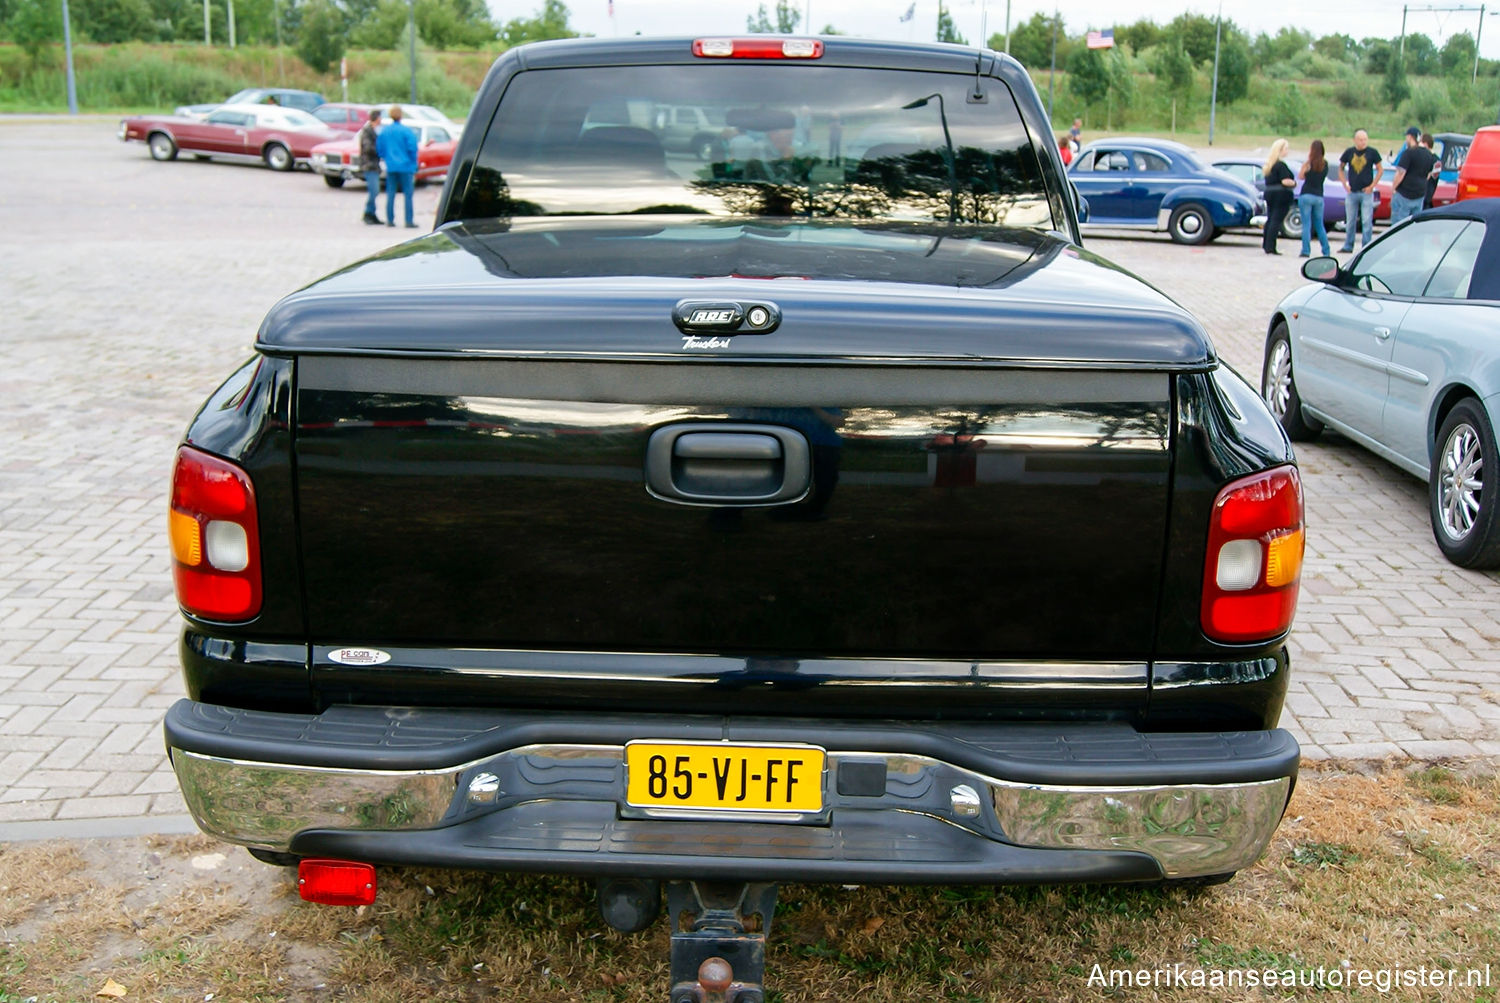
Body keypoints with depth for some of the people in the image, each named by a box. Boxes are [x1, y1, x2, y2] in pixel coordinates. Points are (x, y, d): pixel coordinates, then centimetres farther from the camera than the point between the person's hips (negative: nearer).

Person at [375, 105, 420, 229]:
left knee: (390, 194, 8)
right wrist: (414, 167, 0)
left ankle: (390, 220, 9)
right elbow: (412, 149, -10)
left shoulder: (384, 131, 4)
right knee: (408, 194, 0)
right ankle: (409, 220, -4)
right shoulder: (406, 131, -9)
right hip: (405, 166, -4)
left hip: (390, 167, 4)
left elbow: (379, 149, 7)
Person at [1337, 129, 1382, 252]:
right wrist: (1345, 184, 4)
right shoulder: (1349, 152, 4)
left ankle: (1366, 246, 3)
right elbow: (1341, 168, 15)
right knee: (1350, 221, 8)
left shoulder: (1372, 152, -2)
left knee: (1367, 221, -3)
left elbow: (1380, 170, 4)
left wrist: (1372, 185, -4)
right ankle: (1348, 246, 17)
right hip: (1351, 192, 2)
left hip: (1366, 192, -2)